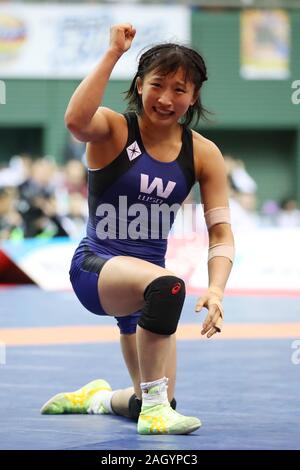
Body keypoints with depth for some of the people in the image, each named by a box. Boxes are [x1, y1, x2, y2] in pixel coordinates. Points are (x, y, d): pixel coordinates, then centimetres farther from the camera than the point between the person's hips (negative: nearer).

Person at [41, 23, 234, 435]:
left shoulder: (203, 153, -1)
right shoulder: (114, 129, -11)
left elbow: (221, 233, -4)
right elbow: (76, 121, -36)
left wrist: (216, 289, -22)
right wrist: (113, 53, -35)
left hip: (144, 280, 5)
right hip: (95, 266, -5)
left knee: (160, 404, 9)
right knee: (168, 284, -39)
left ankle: (98, 398, 43)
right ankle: (153, 407, -25)